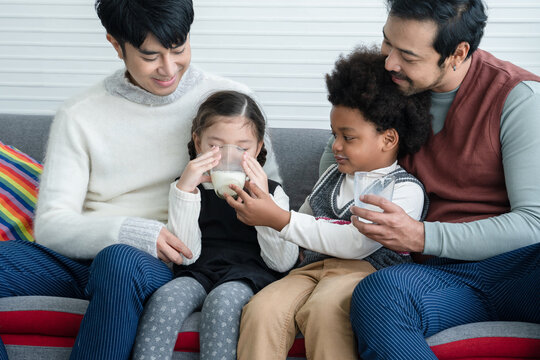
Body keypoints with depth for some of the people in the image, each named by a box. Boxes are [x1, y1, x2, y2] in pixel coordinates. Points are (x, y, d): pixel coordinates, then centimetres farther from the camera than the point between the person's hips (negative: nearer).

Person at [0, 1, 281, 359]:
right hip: (83, 256, 3)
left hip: (166, 265, -2)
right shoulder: (78, 117, 8)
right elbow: (51, 225, 0)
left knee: (120, 261, -38)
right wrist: (137, 234, -17)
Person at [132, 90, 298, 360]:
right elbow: (186, 255, -3)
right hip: (198, 274, 2)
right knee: (165, 297, -30)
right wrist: (185, 189, -10)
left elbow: (283, 262, -1)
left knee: (222, 299, -34)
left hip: (248, 276, -1)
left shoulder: (271, 191, 12)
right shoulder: (191, 189, 13)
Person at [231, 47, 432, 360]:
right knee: (261, 310, -27)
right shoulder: (331, 178, 24)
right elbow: (303, 223, 38)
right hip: (313, 267, 6)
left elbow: (355, 243, -14)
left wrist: (280, 220, -14)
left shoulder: (406, 189, -1)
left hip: (366, 269, -5)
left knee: (323, 308, -39)